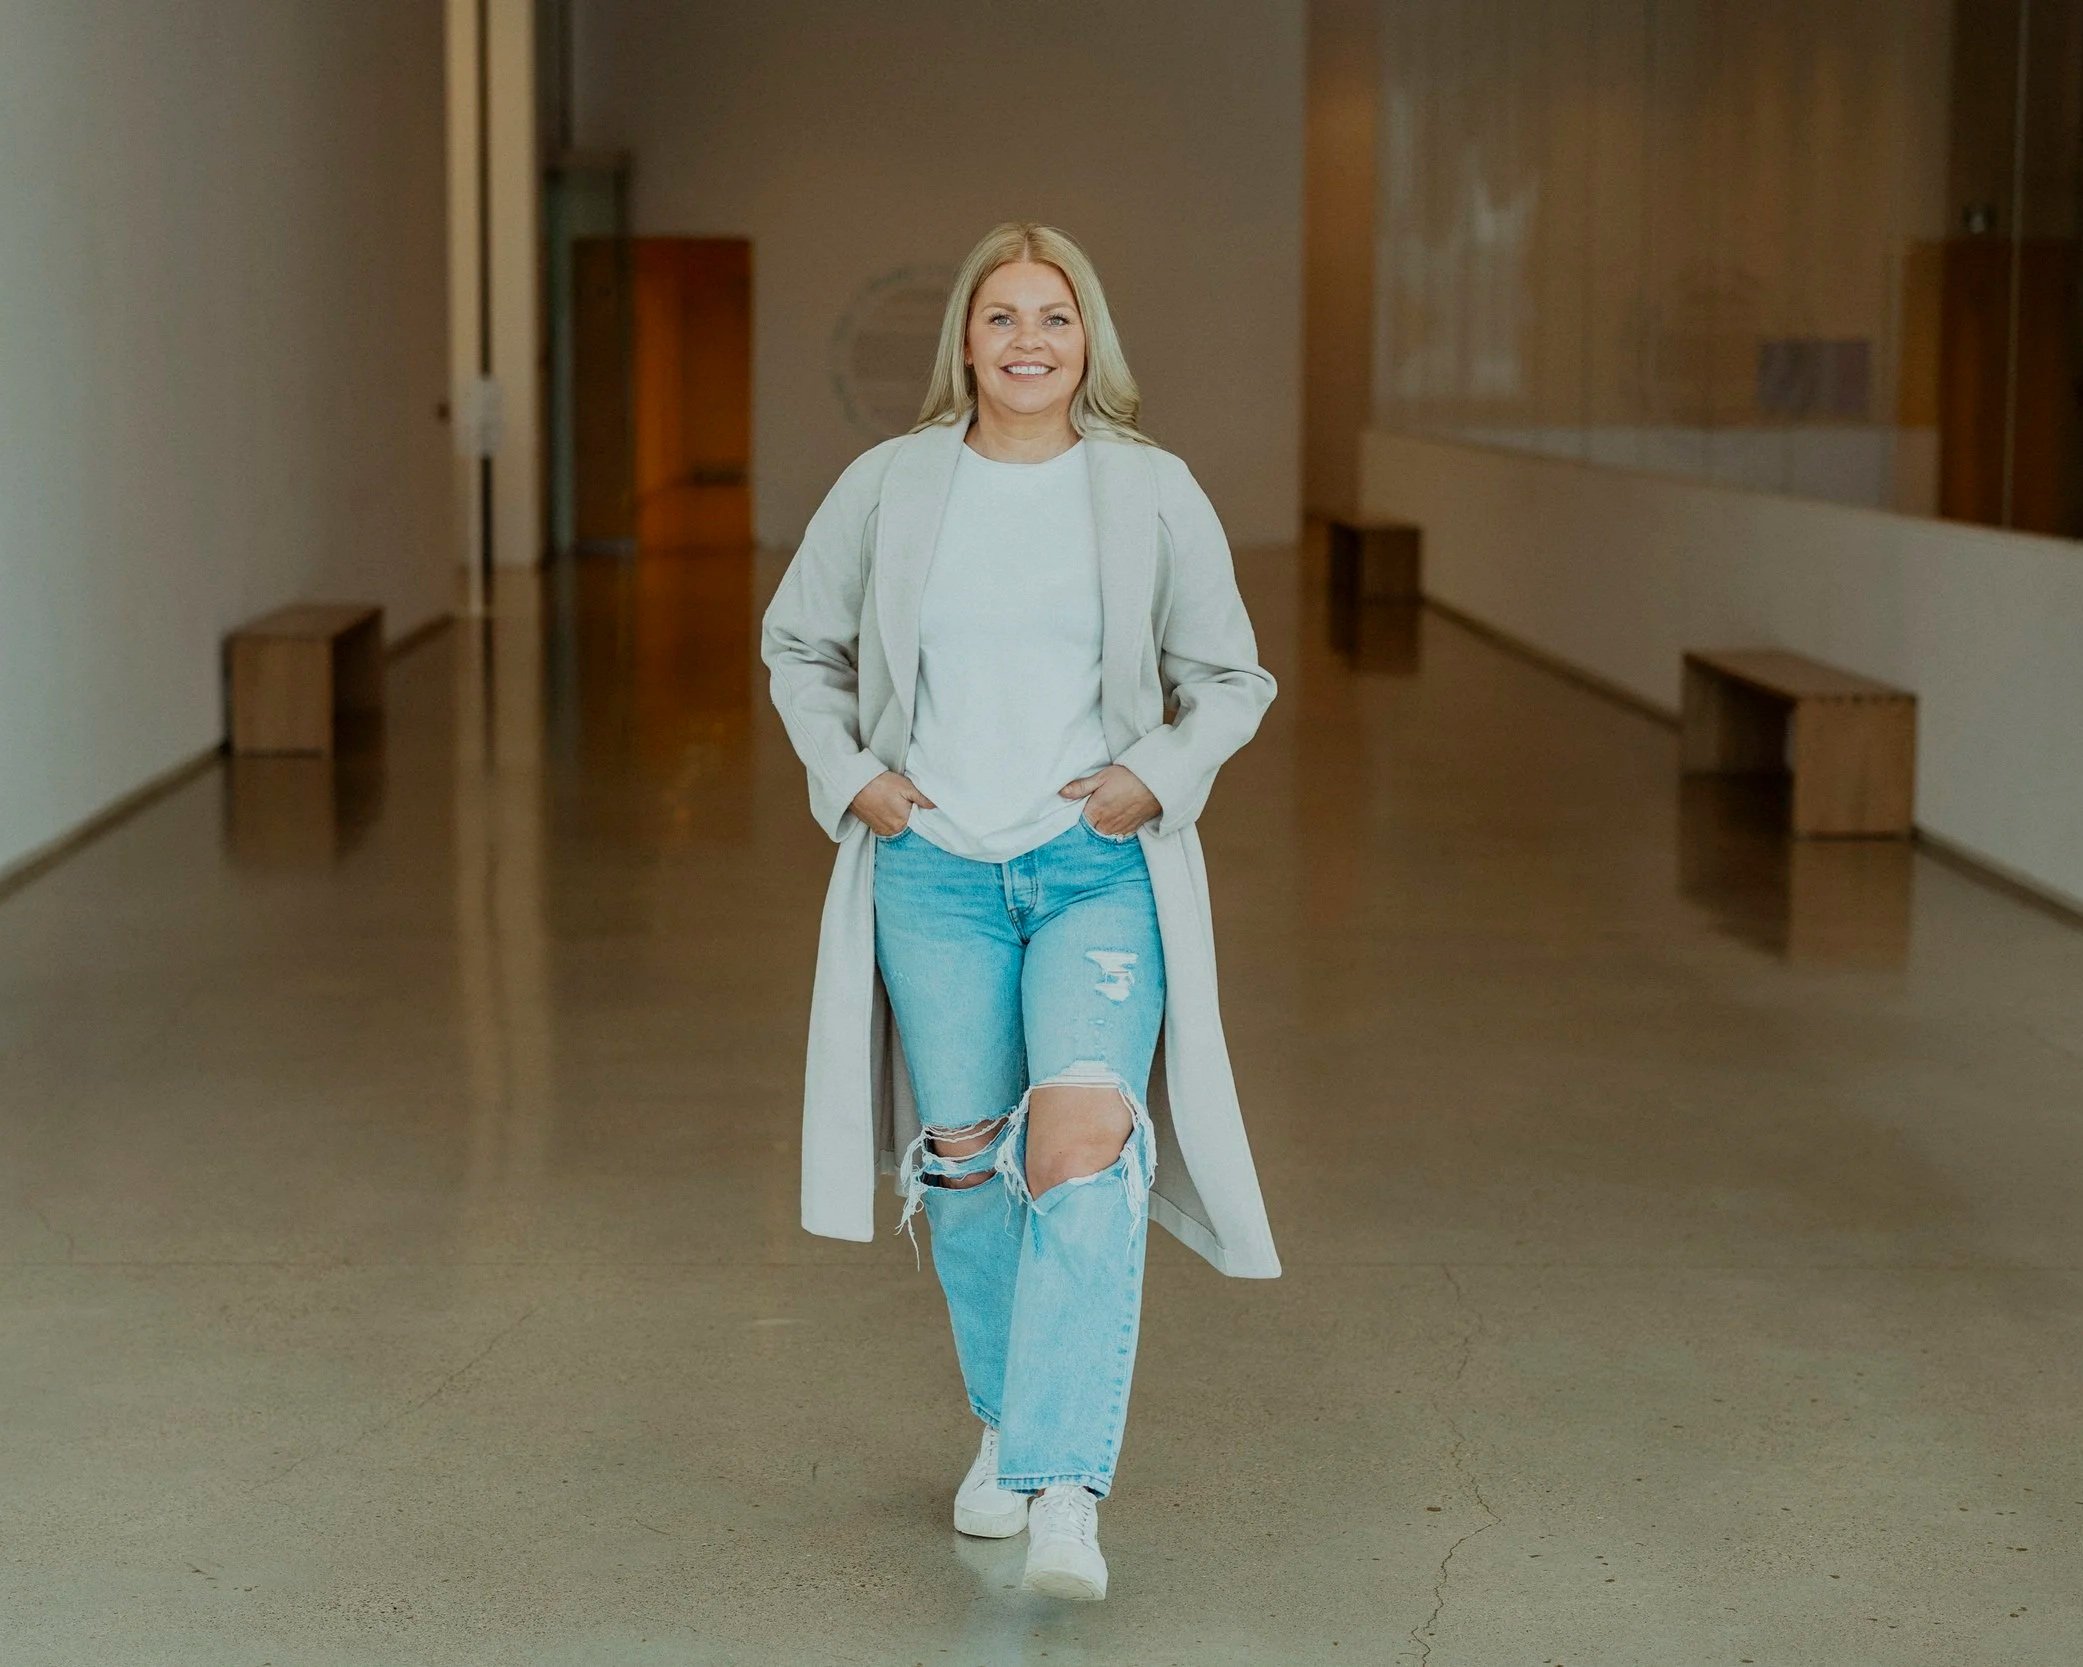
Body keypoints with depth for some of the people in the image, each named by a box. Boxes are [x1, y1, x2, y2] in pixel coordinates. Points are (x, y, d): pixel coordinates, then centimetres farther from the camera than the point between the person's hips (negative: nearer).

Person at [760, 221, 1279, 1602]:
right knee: (966, 1156, 6)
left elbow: (1233, 678, 10)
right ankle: (1007, 1425, 31)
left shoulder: (1154, 492, 1)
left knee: (1083, 1134, -21)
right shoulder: (888, 487, 3)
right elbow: (798, 642, 17)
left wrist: (1162, 774, -6)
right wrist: (846, 776, 3)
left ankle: (1066, 1490, -23)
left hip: (1102, 868, -2)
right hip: (935, 868, 2)